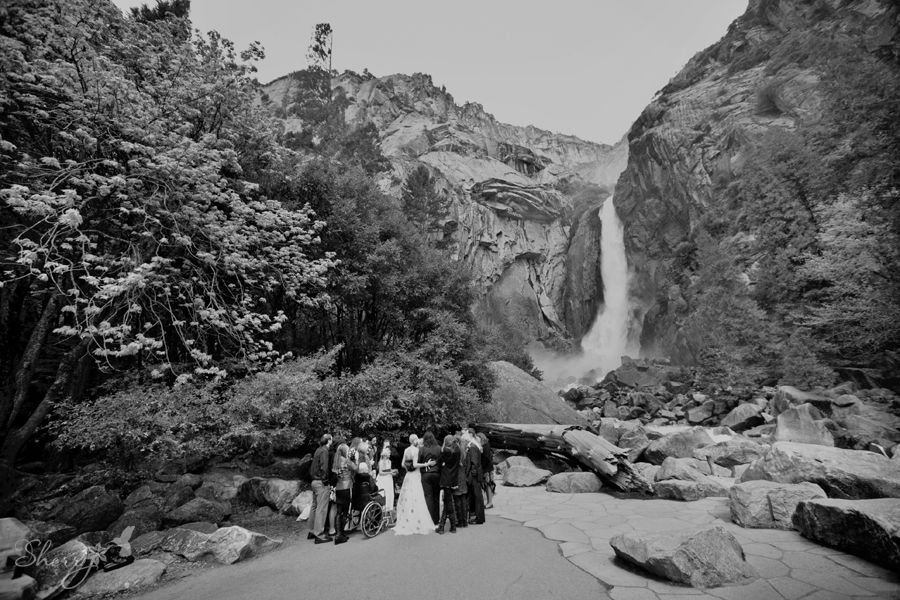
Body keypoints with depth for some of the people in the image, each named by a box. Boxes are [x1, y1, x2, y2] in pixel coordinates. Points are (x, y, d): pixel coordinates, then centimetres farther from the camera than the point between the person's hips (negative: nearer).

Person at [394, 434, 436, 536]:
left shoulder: (406, 450, 7)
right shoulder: (416, 450, -12)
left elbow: (403, 464, 10)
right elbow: (415, 464, -19)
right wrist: (426, 464, -13)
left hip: (408, 476, 7)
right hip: (415, 476, -7)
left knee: (407, 500, 12)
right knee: (417, 500, -1)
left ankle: (406, 523, 17)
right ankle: (417, 524, 1)